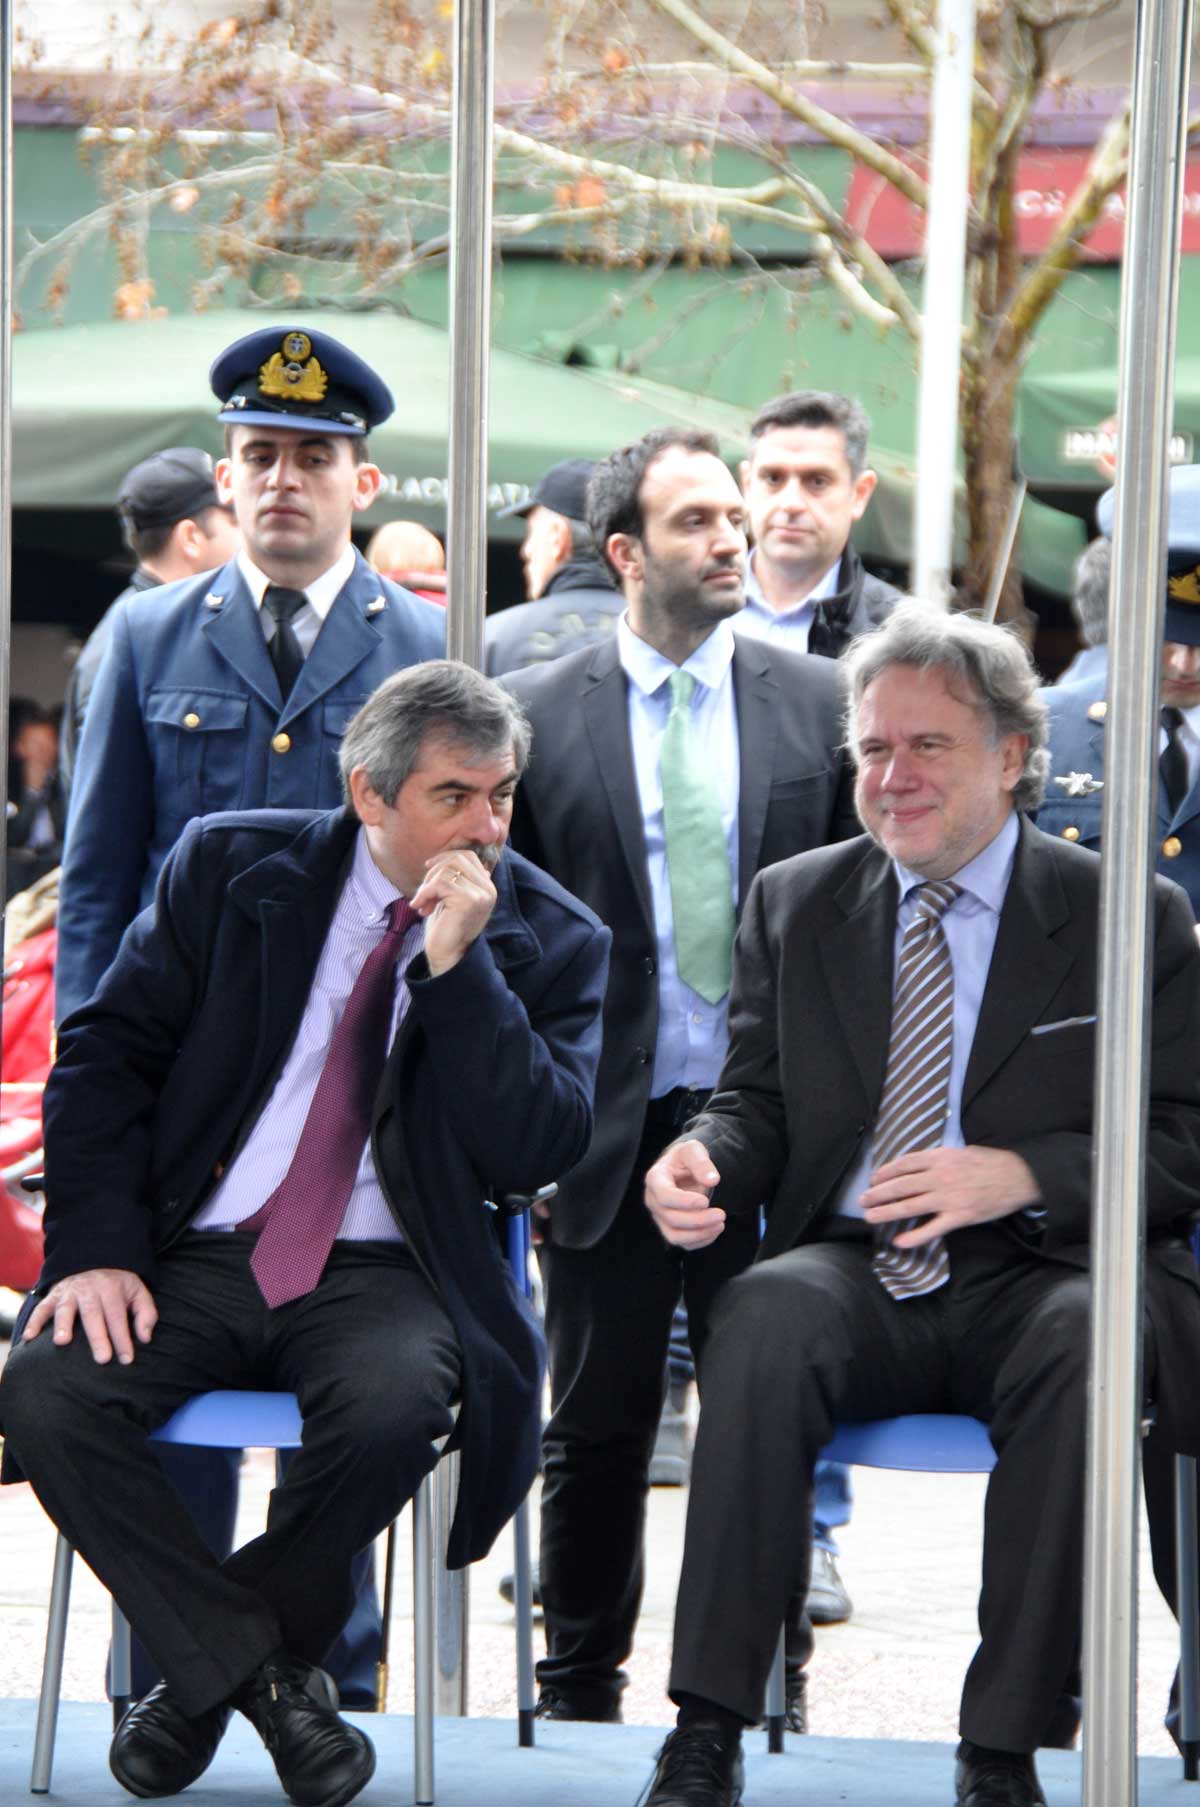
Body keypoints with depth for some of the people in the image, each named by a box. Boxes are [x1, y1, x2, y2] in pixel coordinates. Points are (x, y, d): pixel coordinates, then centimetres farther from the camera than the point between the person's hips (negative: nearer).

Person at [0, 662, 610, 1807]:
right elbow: (105, 1056, 3)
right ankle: (255, 1667, -9)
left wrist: (459, 963, -16)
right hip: (198, 1254, 1)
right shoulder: (229, 866, 5)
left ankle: (209, 1669, -6)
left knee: (390, 1407, -34)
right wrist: (97, 1249, -10)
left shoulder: (552, 943, 4)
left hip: (384, 1276, -1)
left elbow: (535, 1152, -7)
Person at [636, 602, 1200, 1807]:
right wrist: (705, 1159, -10)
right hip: (857, 1280, 2)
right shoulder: (793, 905, 16)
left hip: (1034, 1277, -2)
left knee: (1084, 1338, -37)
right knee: (768, 1308, -33)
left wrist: (1023, 1175, -15)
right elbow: (758, 1102, 15)